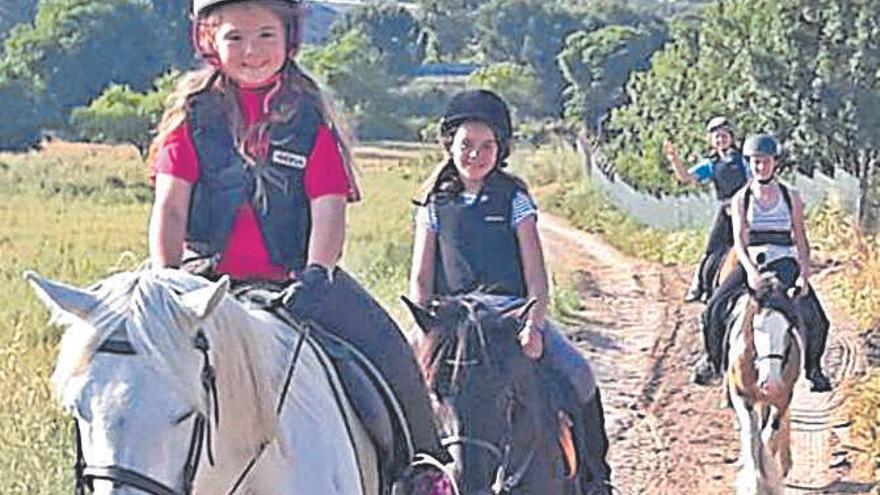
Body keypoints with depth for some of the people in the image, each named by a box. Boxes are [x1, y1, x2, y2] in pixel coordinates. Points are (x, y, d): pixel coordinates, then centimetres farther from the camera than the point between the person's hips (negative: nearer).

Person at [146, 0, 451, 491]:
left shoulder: (309, 116, 2)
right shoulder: (194, 113, 2)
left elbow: (328, 208, -5)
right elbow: (171, 207, -2)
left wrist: (316, 275, -22)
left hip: (299, 275, 0)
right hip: (209, 275, 1)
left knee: (388, 349, -16)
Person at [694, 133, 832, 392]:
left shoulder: (791, 196, 5)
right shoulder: (742, 199, 3)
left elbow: (800, 237, 4)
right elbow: (739, 239, -7)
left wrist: (804, 272, -10)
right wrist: (750, 270, -24)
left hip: (785, 262, 0)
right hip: (751, 262, 0)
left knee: (814, 319, -17)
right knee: (714, 310, -18)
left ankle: (813, 368, 6)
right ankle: (712, 358, 7)